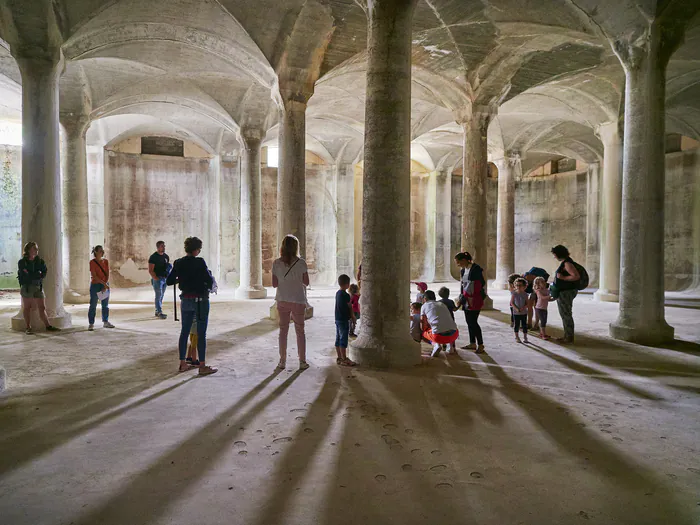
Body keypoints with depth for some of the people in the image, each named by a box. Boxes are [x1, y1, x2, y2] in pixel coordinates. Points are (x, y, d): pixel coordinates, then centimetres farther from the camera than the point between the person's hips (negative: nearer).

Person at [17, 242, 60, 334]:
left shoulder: (40, 261, 8)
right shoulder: (22, 262, -1)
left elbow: (44, 273, -1)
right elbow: (24, 275, -9)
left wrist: (31, 276, -12)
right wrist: (37, 275, -9)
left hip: (38, 286, 3)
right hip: (26, 287, -3)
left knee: (42, 307, 2)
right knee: (27, 308, 5)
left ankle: (48, 326, 3)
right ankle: (27, 328, 10)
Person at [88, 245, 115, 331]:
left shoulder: (106, 261, 6)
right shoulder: (92, 262, -7)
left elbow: (107, 274, 1)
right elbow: (94, 276, -13)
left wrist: (106, 285, -10)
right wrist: (103, 284, -18)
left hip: (105, 285, 4)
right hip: (95, 285, -4)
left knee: (105, 305, 9)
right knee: (93, 305, -1)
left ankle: (105, 322, 18)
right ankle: (91, 324, 4)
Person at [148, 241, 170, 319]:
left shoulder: (166, 256, 12)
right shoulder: (153, 257, -8)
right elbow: (150, 270, -11)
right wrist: (156, 278, -16)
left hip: (165, 278, 7)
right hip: (157, 278, -7)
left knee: (161, 296, 12)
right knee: (158, 296, -7)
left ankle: (157, 311, 21)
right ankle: (160, 313, -7)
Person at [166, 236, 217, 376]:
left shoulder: (178, 263, 1)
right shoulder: (199, 262, -17)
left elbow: (169, 281, 5)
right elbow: (209, 280, -16)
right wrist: (210, 287, 6)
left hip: (186, 300, 6)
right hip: (200, 300, -6)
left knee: (184, 331, 13)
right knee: (201, 334, 1)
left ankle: (182, 364, 21)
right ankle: (202, 366, 7)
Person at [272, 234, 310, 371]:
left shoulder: (277, 263, -5)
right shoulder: (301, 263, -10)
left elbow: (274, 283, -4)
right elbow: (306, 282, -5)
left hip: (282, 301, 2)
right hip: (298, 301, -1)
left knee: (283, 330, 12)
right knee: (300, 330, 10)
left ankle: (282, 361, 17)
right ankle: (302, 362, 15)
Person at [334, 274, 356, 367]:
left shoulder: (337, 293, 9)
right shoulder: (346, 295, -17)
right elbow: (350, 308, -9)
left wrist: (350, 315, 18)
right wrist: (352, 316, 8)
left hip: (337, 319, 9)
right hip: (344, 320, -9)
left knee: (338, 339, 12)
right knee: (343, 340, -4)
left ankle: (339, 358, 20)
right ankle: (344, 360, 1)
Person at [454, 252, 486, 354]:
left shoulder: (475, 269, -14)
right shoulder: (463, 270, 13)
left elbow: (481, 283, -16)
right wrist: (461, 299, 13)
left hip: (474, 299, -9)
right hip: (466, 298, 9)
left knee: (473, 322, -9)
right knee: (469, 321, 11)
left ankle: (481, 345, -1)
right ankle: (472, 343, 21)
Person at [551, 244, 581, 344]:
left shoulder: (567, 263, -19)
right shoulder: (565, 262, 12)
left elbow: (576, 276, -27)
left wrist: (562, 278, -23)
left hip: (566, 292, -11)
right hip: (563, 292, 11)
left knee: (566, 314, -3)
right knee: (564, 314, 16)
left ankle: (569, 337, 5)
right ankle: (567, 335, 25)